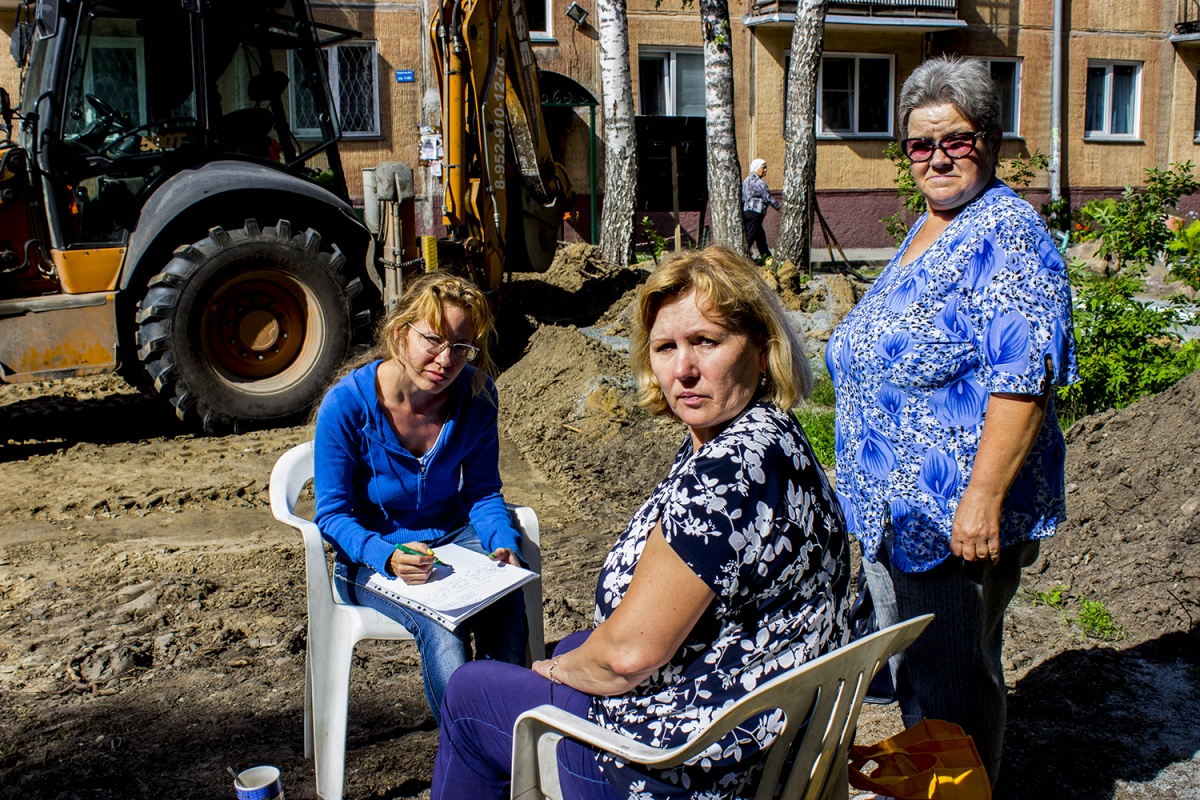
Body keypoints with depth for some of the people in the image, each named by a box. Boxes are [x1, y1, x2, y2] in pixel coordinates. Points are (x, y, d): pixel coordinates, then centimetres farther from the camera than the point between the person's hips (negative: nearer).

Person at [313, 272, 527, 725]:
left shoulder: (476, 395, -9)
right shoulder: (347, 404, -17)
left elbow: (482, 492, 2)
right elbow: (332, 514, -11)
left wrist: (503, 543, -19)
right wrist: (388, 557, -31)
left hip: (454, 536, 3)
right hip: (374, 554, -2)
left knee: (506, 604, -31)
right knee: (442, 626, -33)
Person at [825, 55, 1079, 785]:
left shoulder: (1008, 233, -16)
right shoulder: (926, 231, 13)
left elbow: (1023, 381, -24)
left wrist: (983, 498, -28)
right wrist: (867, 481, 22)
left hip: (959, 513, -9)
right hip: (897, 505, 9)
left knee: (953, 683, 6)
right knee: (913, 667, 23)